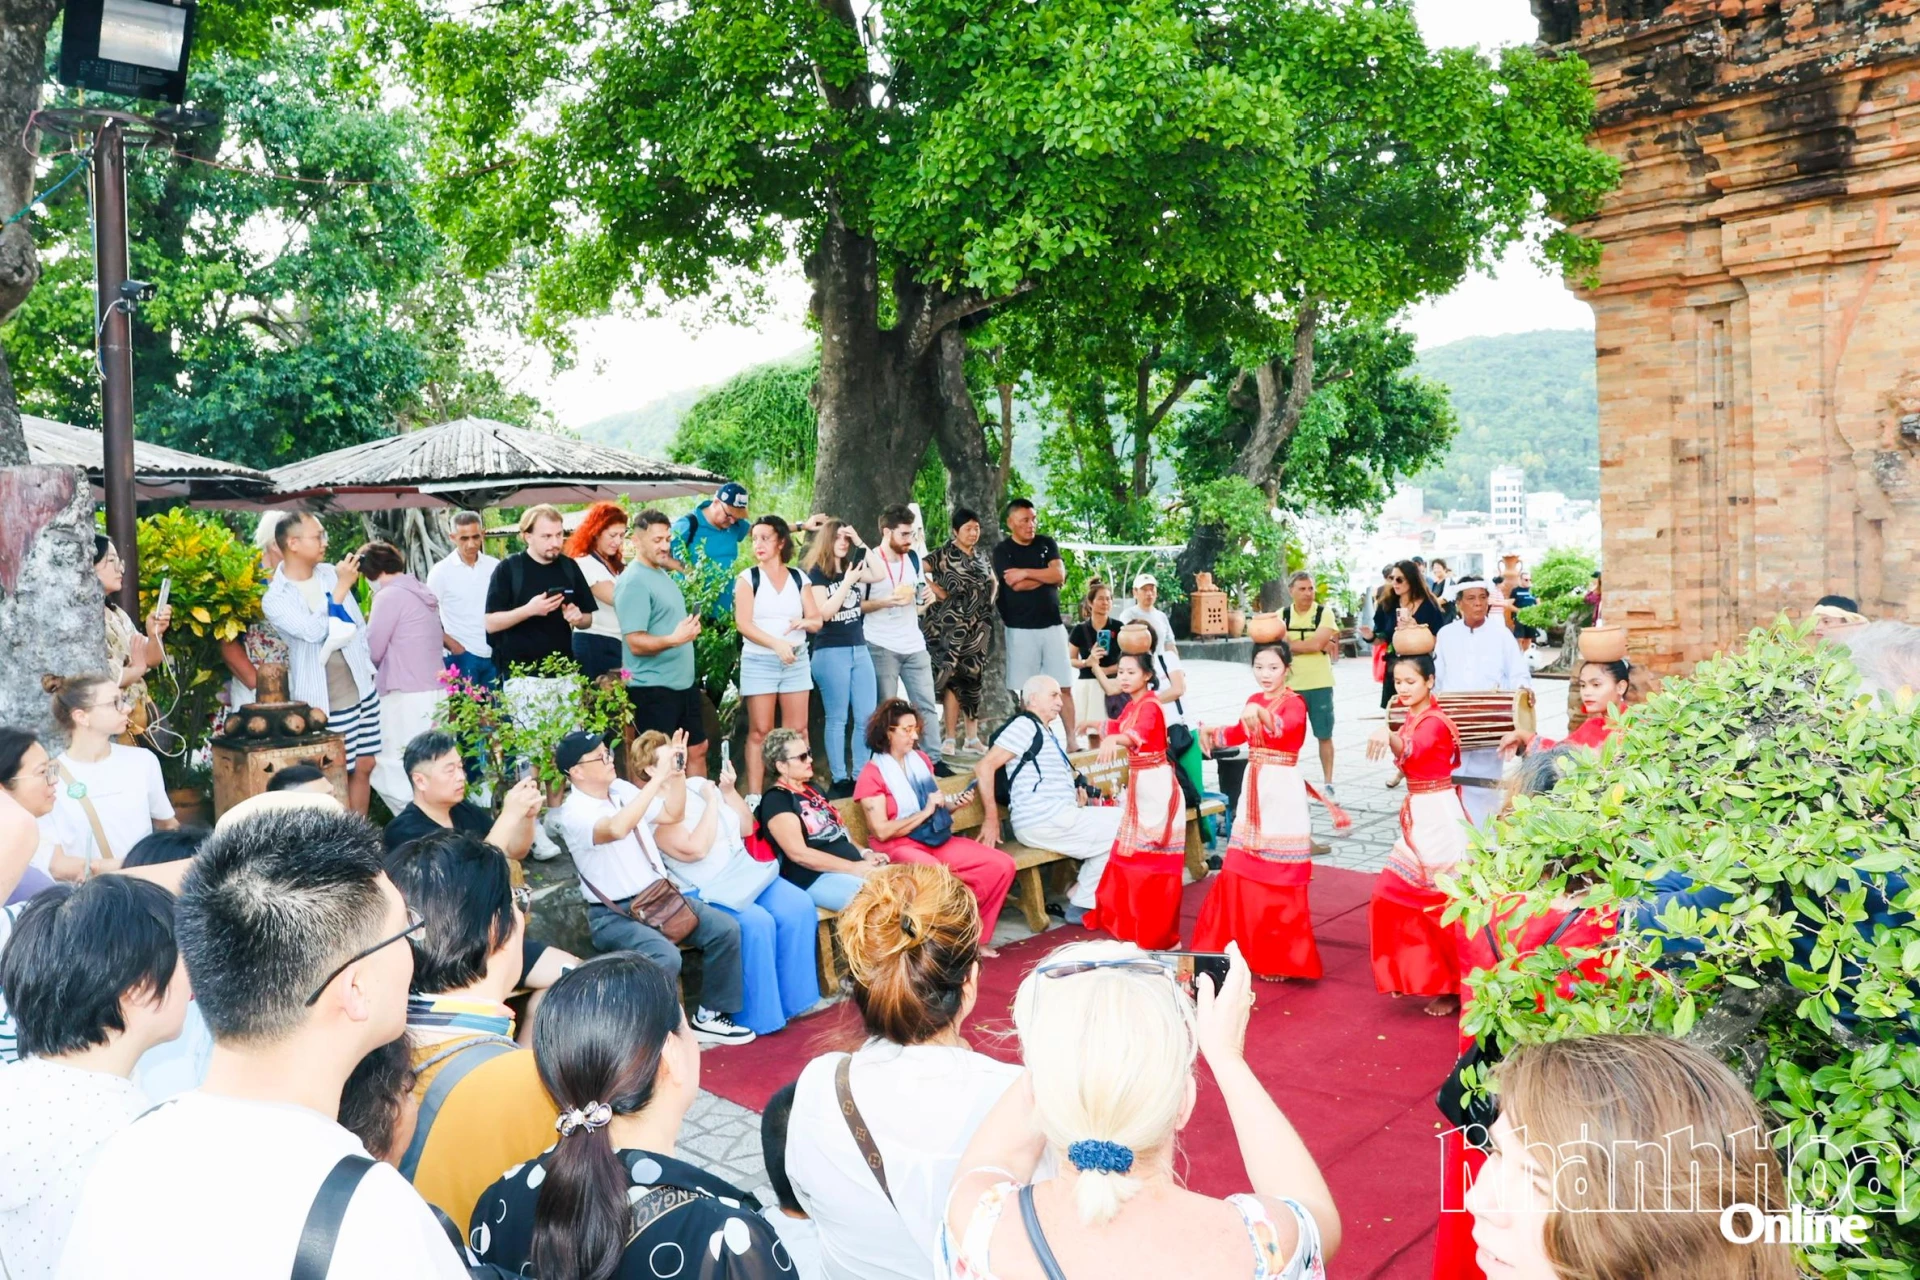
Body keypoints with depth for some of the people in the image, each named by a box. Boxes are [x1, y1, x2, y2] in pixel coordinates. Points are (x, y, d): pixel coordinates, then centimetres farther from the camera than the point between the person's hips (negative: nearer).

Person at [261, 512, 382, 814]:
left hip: (361, 689, 5)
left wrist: (367, 668, 11)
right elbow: (314, 631, -23)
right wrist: (341, 588, -21)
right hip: (322, 701, -5)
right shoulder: (275, 598, -9)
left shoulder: (330, 573, 5)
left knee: (364, 766, 10)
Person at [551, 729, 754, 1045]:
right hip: (614, 915, -7)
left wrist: (677, 773, 0)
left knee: (724, 929, -8)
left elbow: (672, 814, 17)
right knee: (665, 956, -33)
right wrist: (658, 775, -38)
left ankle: (709, 1016, 6)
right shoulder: (574, 813, -18)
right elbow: (617, 829, -40)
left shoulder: (622, 789, 7)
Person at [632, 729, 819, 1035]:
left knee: (799, 907, -15)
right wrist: (711, 803, -14)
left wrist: (729, 791, 0)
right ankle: (757, 1016, -14)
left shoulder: (699, 784, 12)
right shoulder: (652, 811, -9)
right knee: (756, 923, -30)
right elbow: (695, 849, -23)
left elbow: (746, 828, 14)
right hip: (704, 893, -7)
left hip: (746, 872, 7)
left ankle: (793, 998, -3)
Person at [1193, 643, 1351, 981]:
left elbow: (1286, 726, -37)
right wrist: (1213, 734, 12)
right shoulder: (1254, 701, 9)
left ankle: (1279, 957, 7)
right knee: (1242, 871, 11)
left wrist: (1261, 714, -55)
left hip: (1283, 788, -7)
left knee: (1279, 877, -3)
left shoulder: (1294, 702, -13)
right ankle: (1247, 946, 25)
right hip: (1254, 786, 7)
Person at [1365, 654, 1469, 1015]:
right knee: (1394, 893, 10)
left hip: (1438, 816, -9)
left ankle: (1452, 987, 12)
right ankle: (1419, 974, 24)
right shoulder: (1411, 720, 10)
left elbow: (1412, 749, -39)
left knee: (1443, 902, -1)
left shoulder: (1433, 722, -18)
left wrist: (1389, 736, -57)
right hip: (1418, 816, 9)